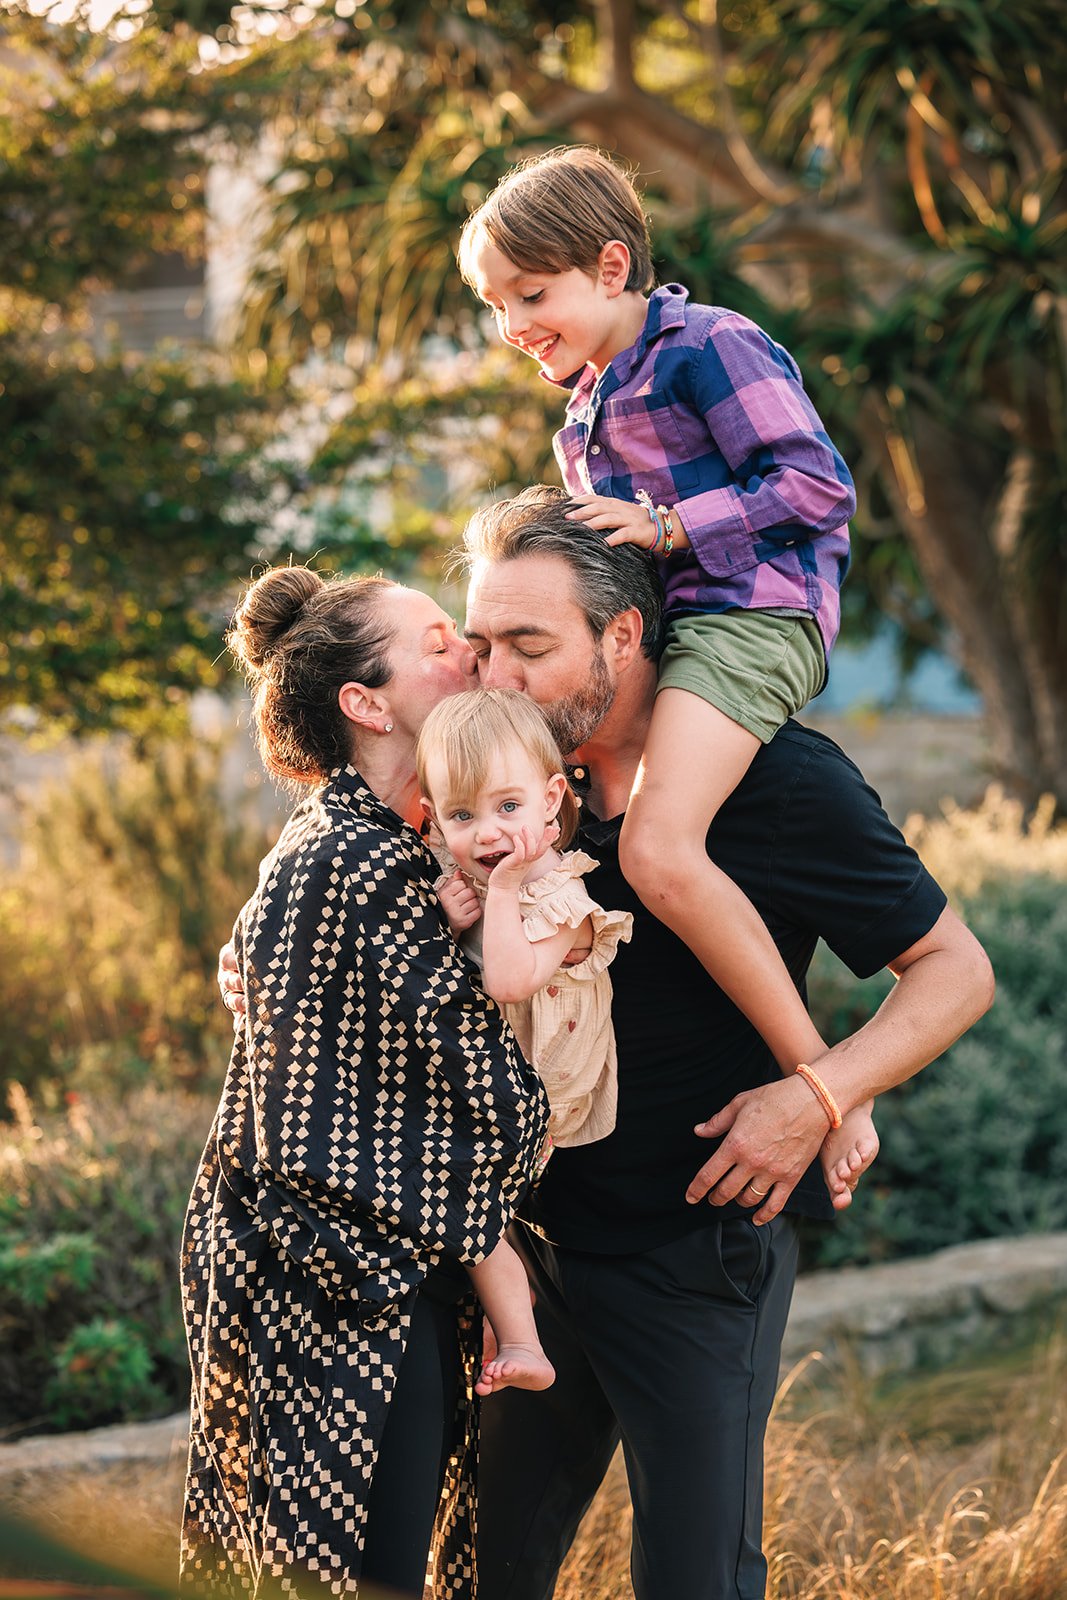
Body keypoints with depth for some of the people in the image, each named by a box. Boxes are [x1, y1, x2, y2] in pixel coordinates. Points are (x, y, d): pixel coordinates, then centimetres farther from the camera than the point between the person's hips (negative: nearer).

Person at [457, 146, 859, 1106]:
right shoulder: (586, 407, 23)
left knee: (658, 851, -29)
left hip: (748, 616, -10)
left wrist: (664, 526, -18)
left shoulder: (712, 346, -7)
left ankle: (816, 1076, -24)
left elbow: (818, 485, -15)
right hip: (643, 628, 10)